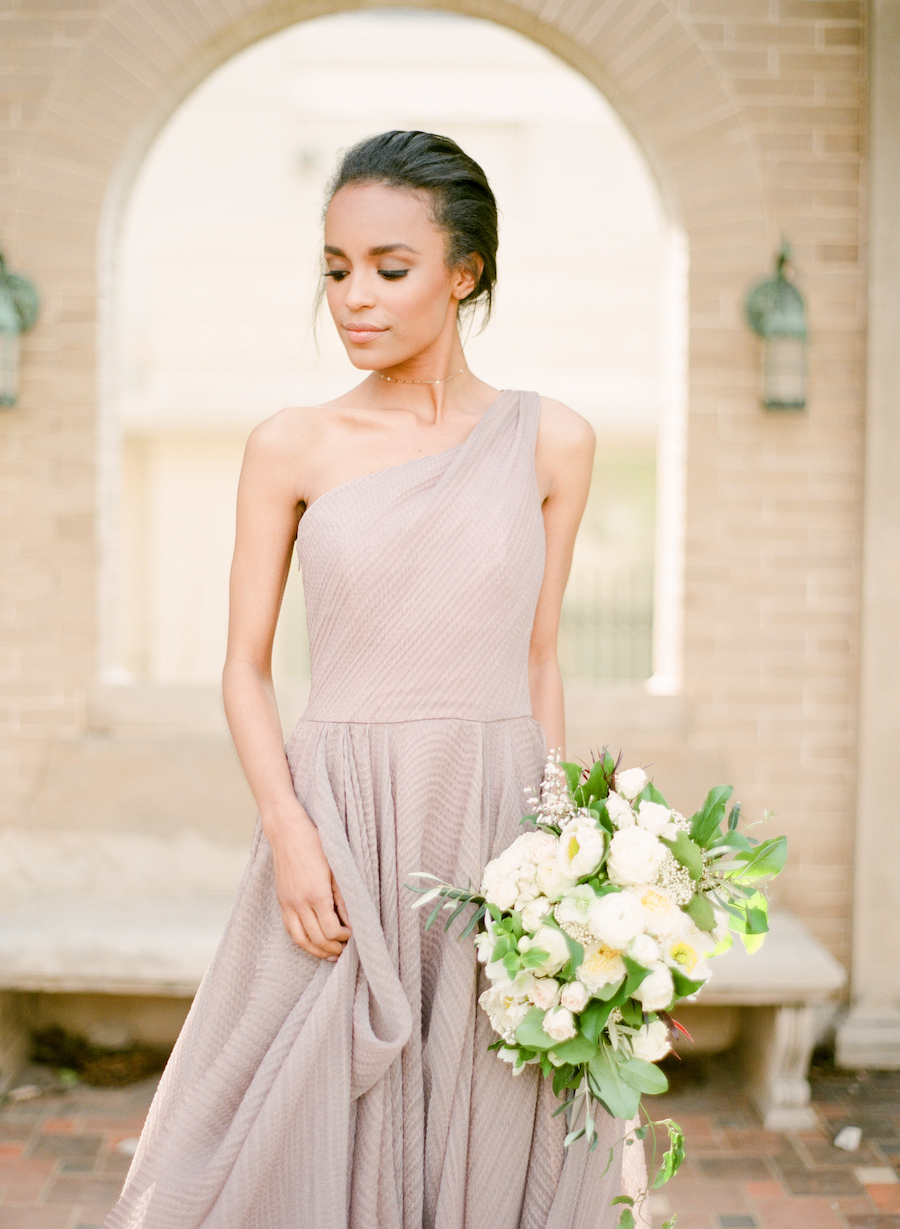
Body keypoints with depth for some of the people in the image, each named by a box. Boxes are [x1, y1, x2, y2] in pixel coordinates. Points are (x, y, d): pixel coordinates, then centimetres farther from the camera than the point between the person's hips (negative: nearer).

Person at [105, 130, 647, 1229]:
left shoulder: (549, 442, 4)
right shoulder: (291, 448, 2)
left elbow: (537, 659, 9)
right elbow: (246, 665, 3)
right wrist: (289, 830, -11)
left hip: (500, 823, 1)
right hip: (339, 823, 0)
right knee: (311, 1141, 6)